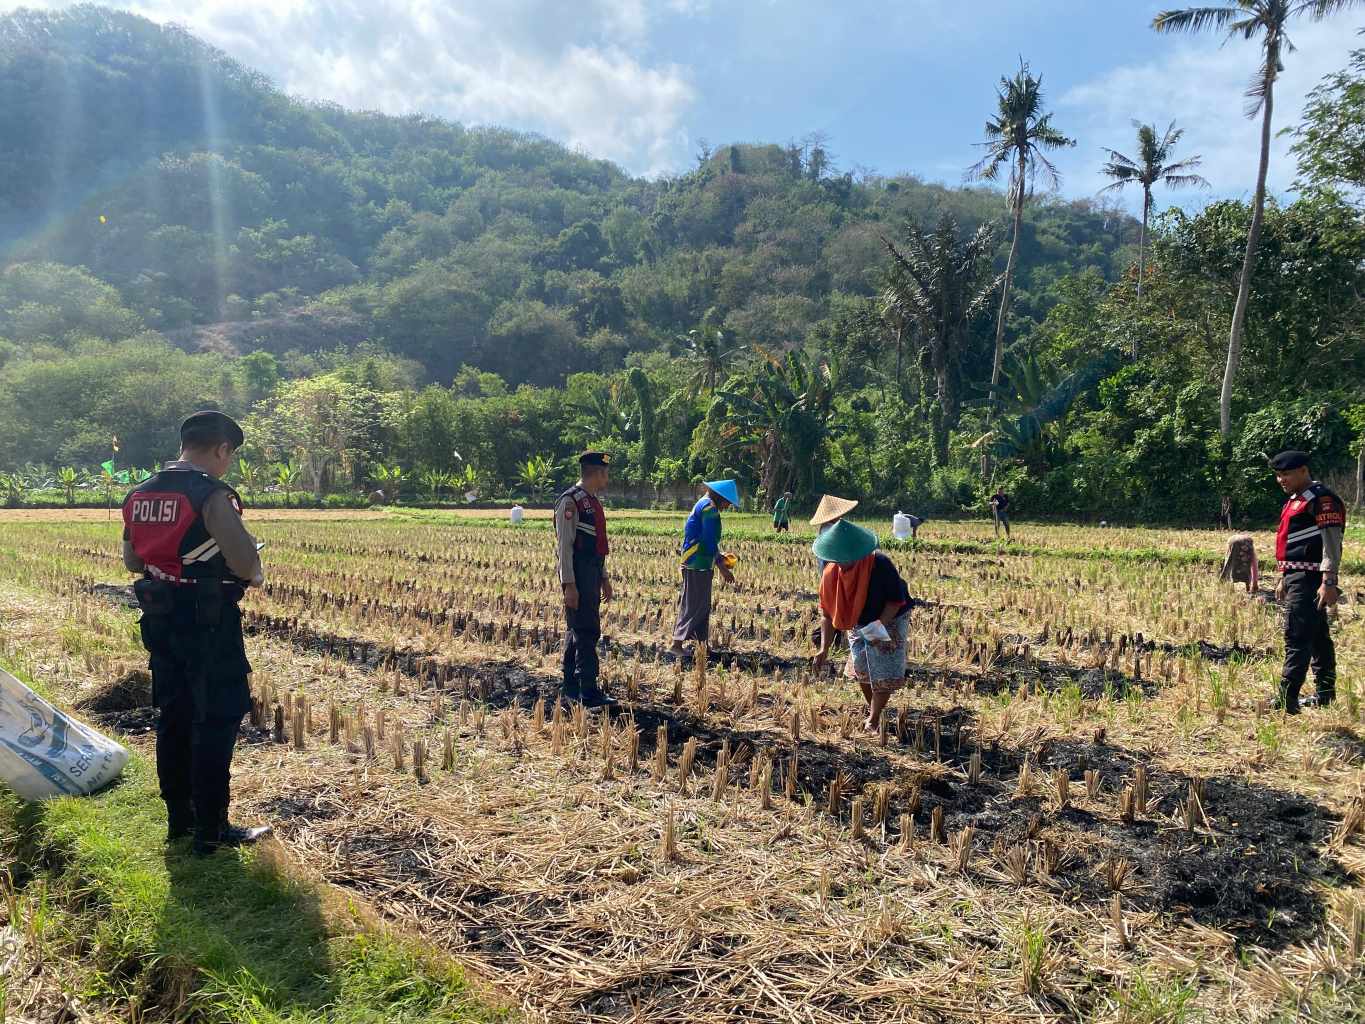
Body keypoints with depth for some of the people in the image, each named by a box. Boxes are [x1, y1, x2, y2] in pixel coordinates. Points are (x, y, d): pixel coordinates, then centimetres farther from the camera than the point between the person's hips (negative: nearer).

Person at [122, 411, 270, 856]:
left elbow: (132, 559, 18)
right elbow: (244, 561, -24)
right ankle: (211, 830, 8)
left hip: (160, 619, 8)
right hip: (208, 623, -8)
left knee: (173, 718, 17)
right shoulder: (211, 494, -18)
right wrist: (255, 574, -3)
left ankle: (178, 818, 28)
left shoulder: (140, 494, 8)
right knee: (216, 723, 1)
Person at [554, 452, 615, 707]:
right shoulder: (570, 501, -13)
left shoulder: (593, 502, 16)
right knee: (586, 633, -8)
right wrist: (569, 585, -21)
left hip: (593, 576, 10)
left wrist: (604, 578, 22)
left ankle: (572, 687, 24)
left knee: (579, 631, 15)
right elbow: (565, 546, -17)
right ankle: (589, 693, -4)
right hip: (579, 577, -10)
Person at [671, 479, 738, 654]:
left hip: (696, 563, 10)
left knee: (702, 605, 13)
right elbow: (709, 540, -19)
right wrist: (721, 567, -17)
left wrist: (719, 556, 20)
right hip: (699, 564, -10)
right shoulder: (709, 507, -14)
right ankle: (677, 643, -6)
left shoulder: (703, 504, 18)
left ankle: (702, 642, 19)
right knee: (694, 605, -7)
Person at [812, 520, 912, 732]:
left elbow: (896, 600, -22)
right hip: (859, 625, 4)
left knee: (884, 674, -7)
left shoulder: (880, 565, -32)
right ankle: (873, 711, 33)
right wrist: (824, 649, -15)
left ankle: (873, 721, 8)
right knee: (861, 670, 9)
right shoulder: (831, 573, -18)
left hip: (889, 621, -4)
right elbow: (827, 612, -10)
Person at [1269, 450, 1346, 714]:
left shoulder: (1322, 500, -11)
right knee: (1318, 637, 15)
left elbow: (1331, 543, -19)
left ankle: (1286, 699, -15)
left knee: (1297, 638, -13)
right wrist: (1284, 579, 26)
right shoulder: (1295, 501, 19)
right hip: (1296, 577, 10)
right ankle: (1325, 695, 22)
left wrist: (1329, 582, -24)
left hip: (1310, 580, -10)